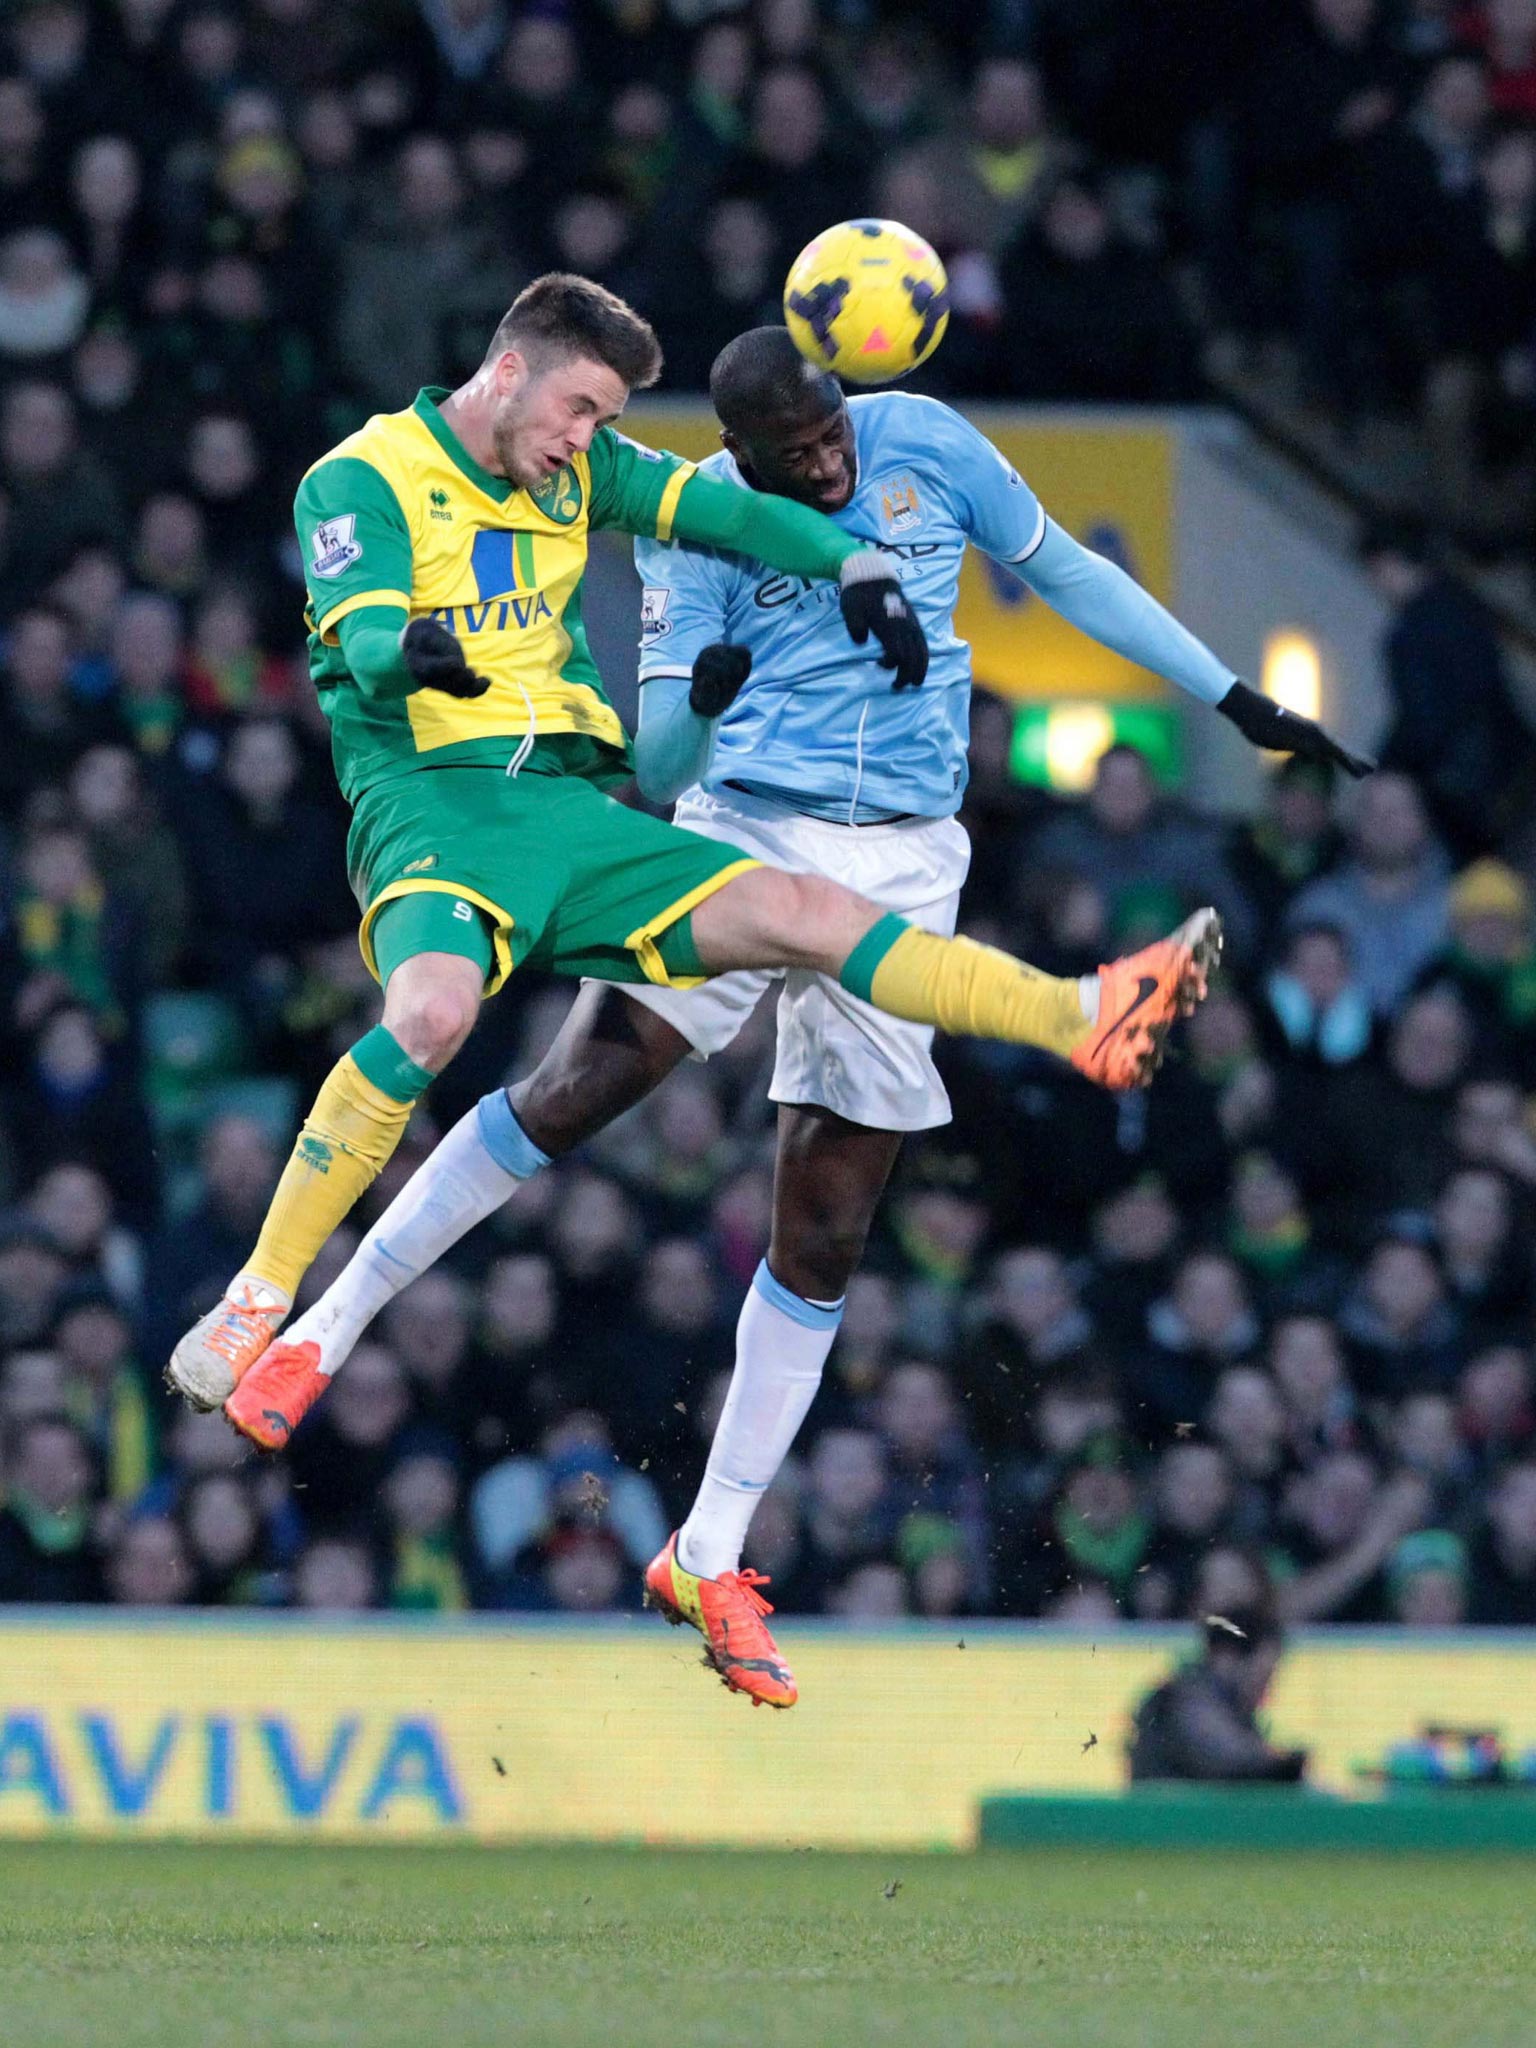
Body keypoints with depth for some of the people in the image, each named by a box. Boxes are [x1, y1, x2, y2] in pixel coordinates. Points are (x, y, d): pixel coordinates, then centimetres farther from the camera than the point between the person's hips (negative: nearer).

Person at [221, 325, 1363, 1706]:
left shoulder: (925, 446, 0)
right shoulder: (696, 525, -5)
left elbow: (1068, 572, 14)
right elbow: (658, 765, -8)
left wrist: (1240, 701, 17)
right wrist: (696, 701, -32)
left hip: (902, 869, 2)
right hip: (744, 832, -2)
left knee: (826, 1231, 0)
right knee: (576, 1093, -20)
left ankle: (713, 1554, 7)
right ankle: (326, 1330, -10)